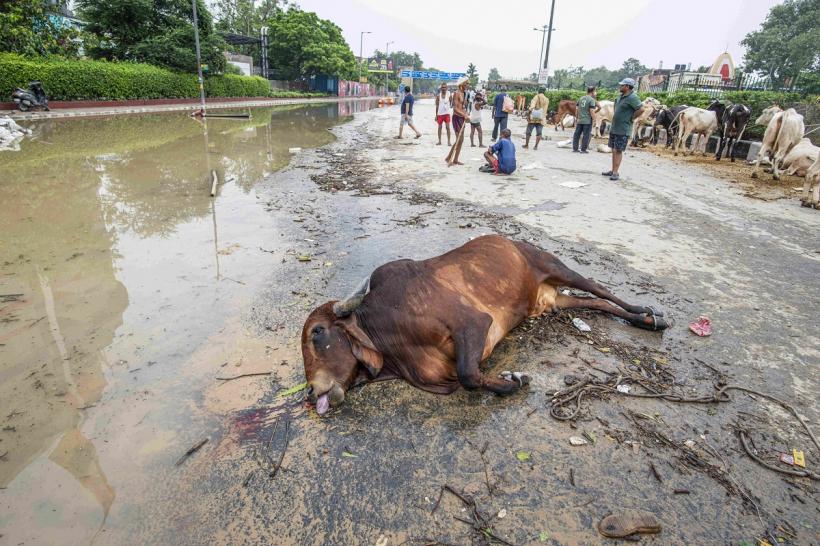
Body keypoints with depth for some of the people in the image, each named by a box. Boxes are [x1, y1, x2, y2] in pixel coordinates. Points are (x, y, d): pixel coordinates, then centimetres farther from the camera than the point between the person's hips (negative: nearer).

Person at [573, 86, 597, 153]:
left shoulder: (581, 98, 11)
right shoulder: (592, 100, -9)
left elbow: (577, 108, 11)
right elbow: (591, 111, -15)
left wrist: (577, 118, 18)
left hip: (580, 120, 6)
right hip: (587, 120, -6)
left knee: (577, 134, 10)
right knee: (586, 135, 0)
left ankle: (575, 148, 14)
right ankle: (583, 149, 2)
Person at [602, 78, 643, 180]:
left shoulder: (632, 98, -16)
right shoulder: (621, 96, 12)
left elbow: (641, 109, -23)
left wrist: (631, 117, -14)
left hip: (623, 130, -9)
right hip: (614, 128, 9)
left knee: (618, 151, -7)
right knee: (614, 150, 12)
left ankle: (616, 172, -4)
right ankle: (613, 170, 20)